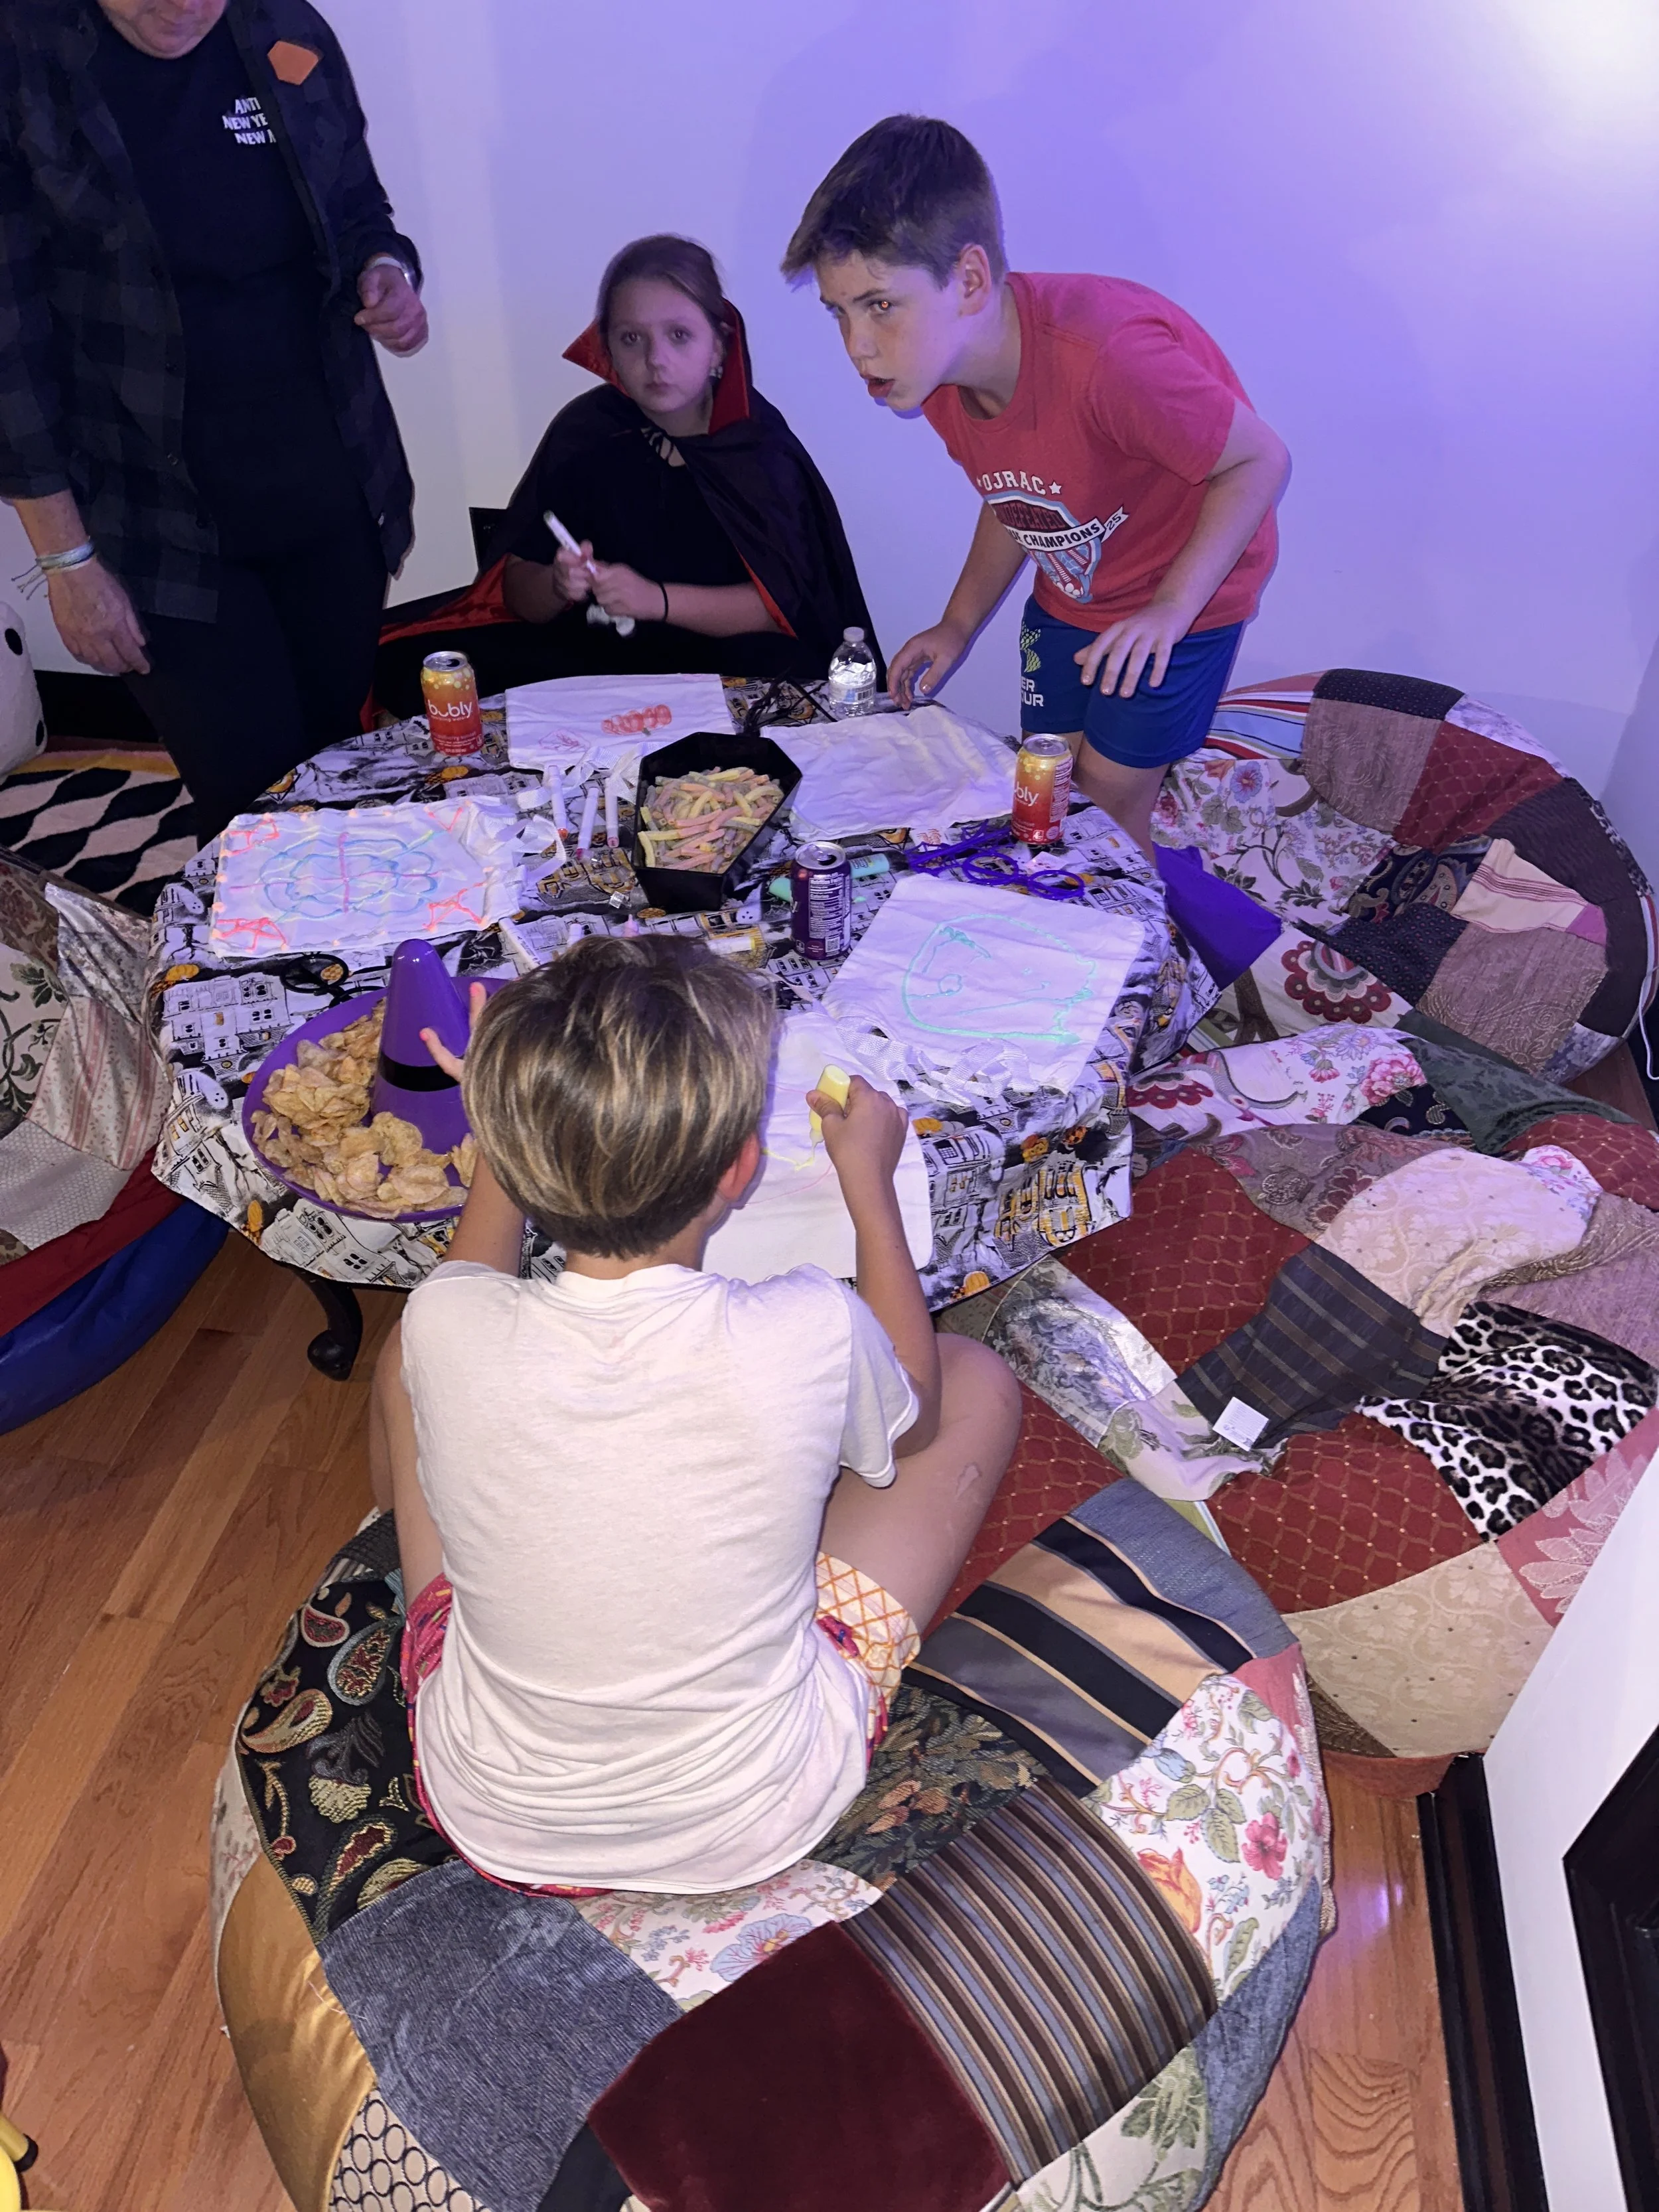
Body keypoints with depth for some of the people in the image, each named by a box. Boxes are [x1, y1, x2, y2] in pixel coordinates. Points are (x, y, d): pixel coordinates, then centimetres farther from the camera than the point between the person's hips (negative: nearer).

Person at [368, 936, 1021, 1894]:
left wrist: (516, 1115, 9)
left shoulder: (447, 1331, -26)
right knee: (978, 1381, 8)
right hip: (755, 1825, -1)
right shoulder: (810, 1336, -31)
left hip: (492, 1823, 2)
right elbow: (913, 1410, -3)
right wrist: (870, 1176, 5)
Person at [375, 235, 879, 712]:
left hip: (725, 656, -2)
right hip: (594, 650, 2)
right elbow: (518, 595, 2)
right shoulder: (586, 429, 1)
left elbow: (784, 603, -12)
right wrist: (557, 587, -22)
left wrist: (658, 600, -24)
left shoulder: (759, 439, -5)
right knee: (408, 663, -15)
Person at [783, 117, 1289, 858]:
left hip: (1186, 595, -6)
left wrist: (1171, 608, -34)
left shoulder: (1104, 355, -37)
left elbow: (1261, 461, -25)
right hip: (1070, 595, 7)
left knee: (1109, 805, -4)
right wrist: (958, 626, 0)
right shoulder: (931, 374, -12)